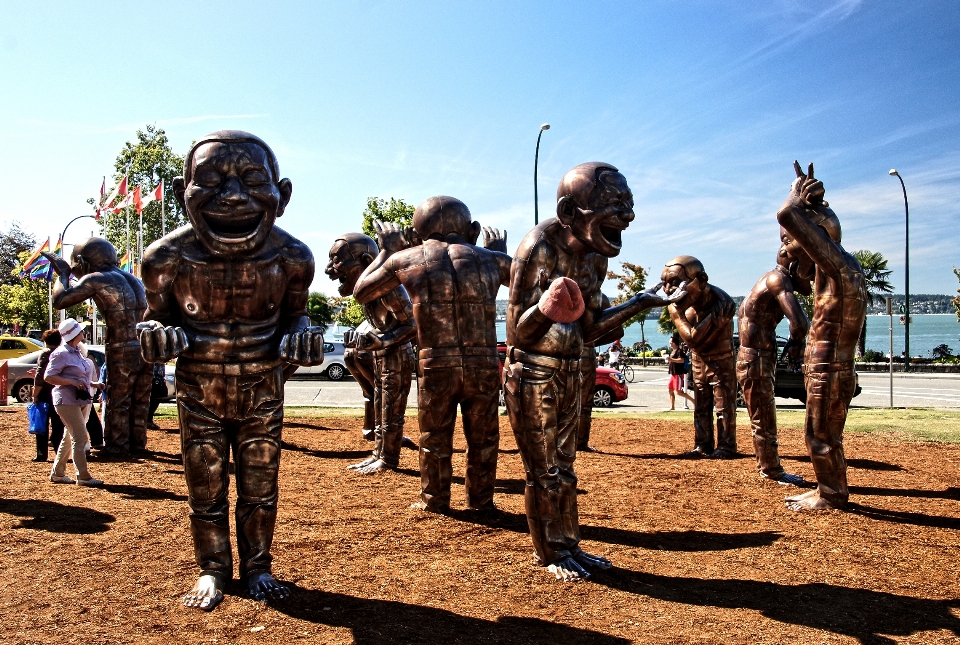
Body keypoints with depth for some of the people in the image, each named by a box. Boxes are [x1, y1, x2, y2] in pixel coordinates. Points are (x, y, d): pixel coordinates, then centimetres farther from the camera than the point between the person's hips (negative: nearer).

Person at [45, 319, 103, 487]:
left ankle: (57, 473, 25)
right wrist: (73, 382, -23)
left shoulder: (77, 352, 14)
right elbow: (48, 377, -16)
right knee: (80, 437, -9)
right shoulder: (61, 353, -12)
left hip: (82, 401, 9)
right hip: (67, 401, -9)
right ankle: (83, 476, -3)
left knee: (70, 437, 15)